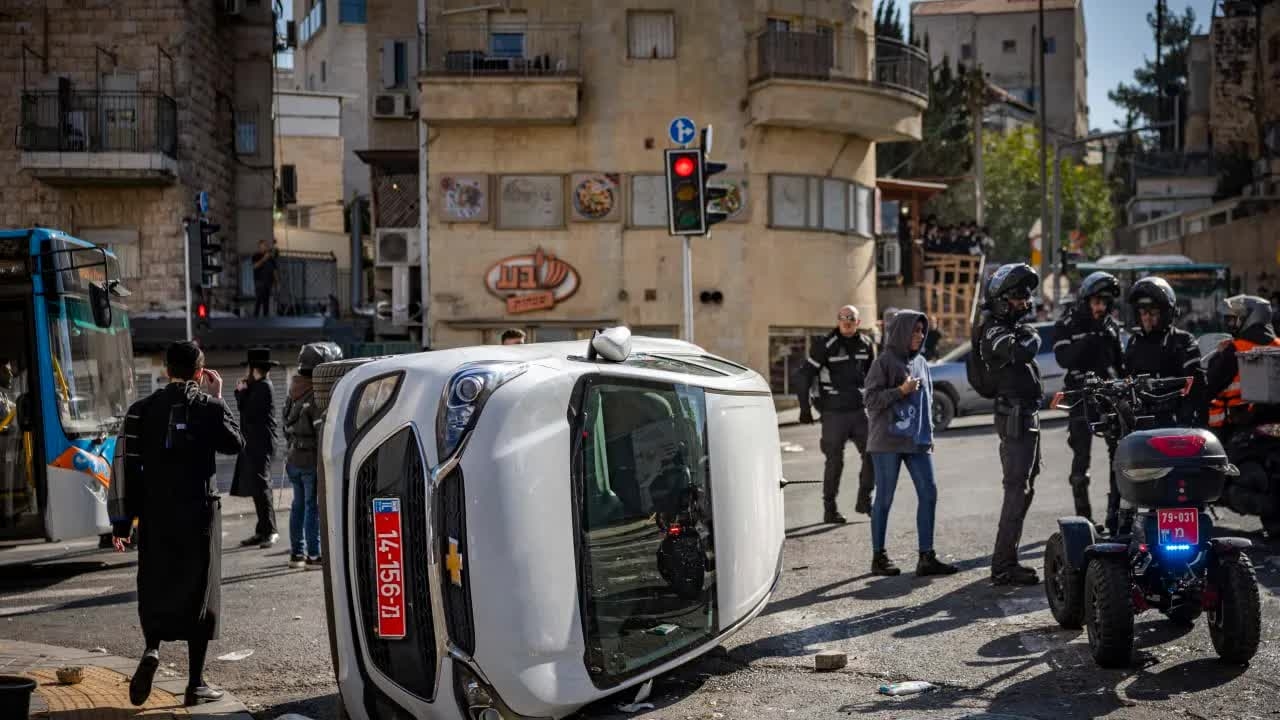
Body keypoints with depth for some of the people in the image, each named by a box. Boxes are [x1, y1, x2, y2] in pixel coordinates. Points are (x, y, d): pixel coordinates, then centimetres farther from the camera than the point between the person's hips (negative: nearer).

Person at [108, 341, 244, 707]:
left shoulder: (142, 409, 2)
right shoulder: (208, 407, -5)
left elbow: (126, 467, -1)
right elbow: (235, 444, 11)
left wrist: (122, 522, 3)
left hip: (154, 515, 2)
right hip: (198, 513, -2)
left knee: (154, 588, 17)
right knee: (198, 592, 5)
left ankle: (151, 649, -10)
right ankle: (195, 684, 6)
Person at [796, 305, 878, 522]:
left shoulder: (866, 344, 7)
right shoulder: (825, 346, -8)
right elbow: (804, 376, -6)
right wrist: (805, 408, -8)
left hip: (859, 410, 5)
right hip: (834, 413, -4)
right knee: (835, 461, 0)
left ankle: (864, 500, 16)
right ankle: (829, 509, 11)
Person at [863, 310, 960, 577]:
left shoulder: (920, 362, 14)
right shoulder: (884, 362, -6)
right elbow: (872, 400, -10)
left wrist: (929, 434, 17)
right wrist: (901, 390, -19)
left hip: (917, 440, 6)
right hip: (888, 441, -6)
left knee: (928, 493, 0)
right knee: (884, 498, 1)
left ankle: (926, 557, 4)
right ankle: (878, 557, 11)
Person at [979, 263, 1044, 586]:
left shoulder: (1013, 327, 17)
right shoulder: (996, 332, -15)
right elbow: (1024, 351, -34)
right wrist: (1031, 336, -14)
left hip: (1027, 415, 11)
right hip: (1016, 417, -11)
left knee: (1023, 487, 16)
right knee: (1017, 490, -12)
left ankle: (1007, 560, 25)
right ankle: (1003, 565, -11)